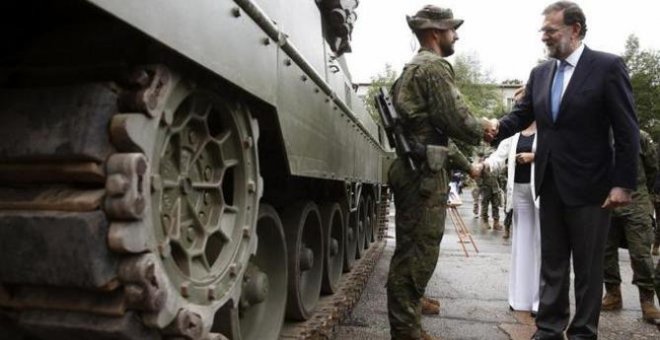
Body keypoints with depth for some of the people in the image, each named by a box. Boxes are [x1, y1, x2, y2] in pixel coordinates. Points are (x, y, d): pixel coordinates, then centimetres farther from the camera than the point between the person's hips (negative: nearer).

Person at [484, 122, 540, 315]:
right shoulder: (513, 134, 11)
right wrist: (484, 164, -21)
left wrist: (534, 157, -16)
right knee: (521, 241, 8)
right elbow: (499, 156, -2)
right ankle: (522, 297, 17)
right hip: (519, 188, 5)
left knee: (541, 241, -4)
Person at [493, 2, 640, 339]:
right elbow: (520, 116, 5)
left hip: (589, 185, -5)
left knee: (587, 267, 8)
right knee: (551, 263, 13)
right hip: (550, 184, 5)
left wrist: (622, 183, -13)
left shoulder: (607, 66, -7)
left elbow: (627, 130, -9)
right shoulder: (539, 73, 9)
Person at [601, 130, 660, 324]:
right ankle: (613, 294, 22)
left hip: (635, 205, -2)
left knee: (641, 253, -2)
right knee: (606, 251, 8)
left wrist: (641, 192, 15)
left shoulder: (640, 137, 0)